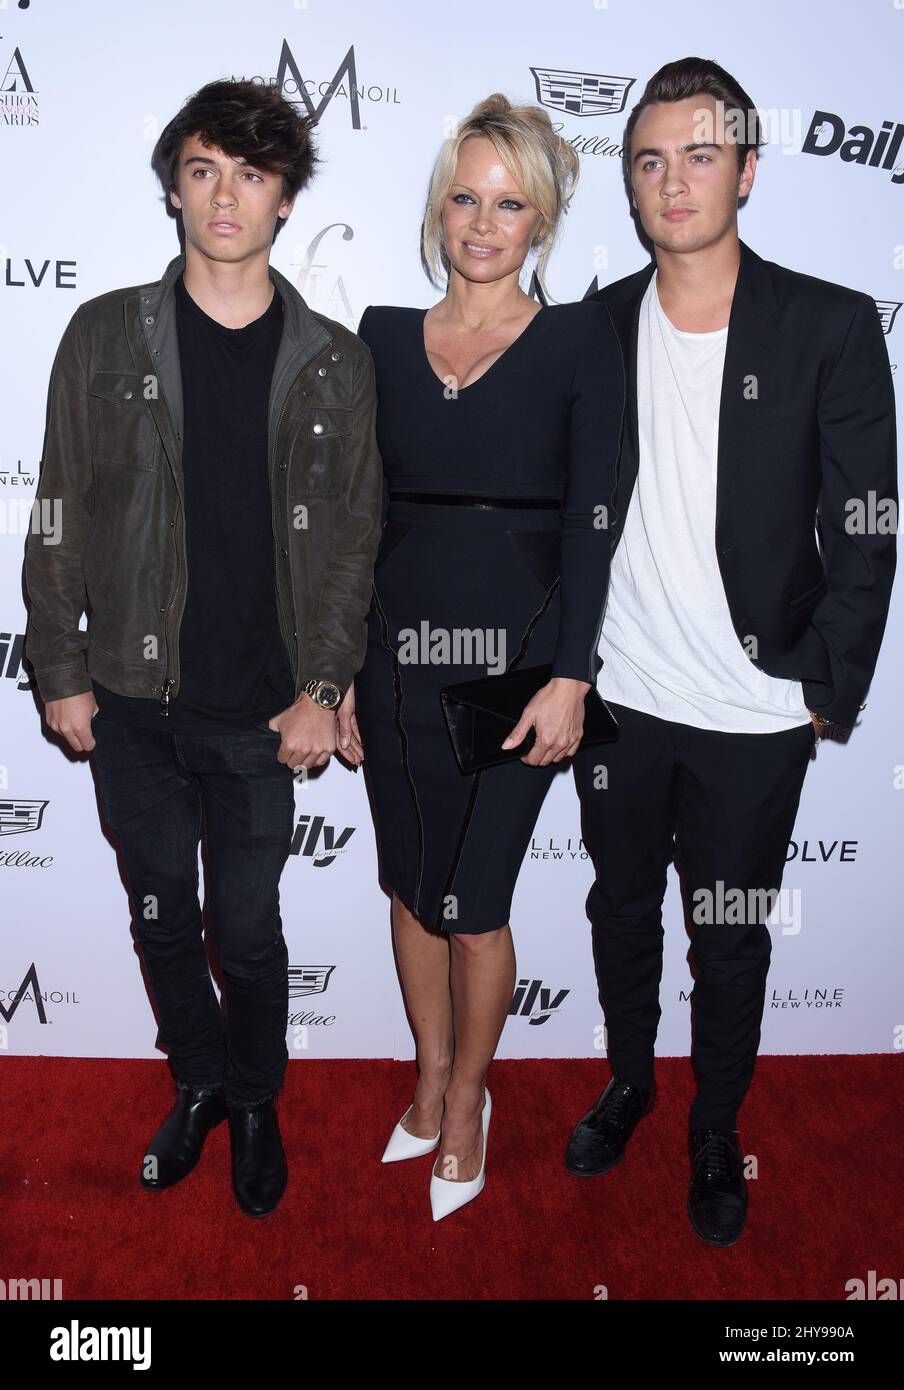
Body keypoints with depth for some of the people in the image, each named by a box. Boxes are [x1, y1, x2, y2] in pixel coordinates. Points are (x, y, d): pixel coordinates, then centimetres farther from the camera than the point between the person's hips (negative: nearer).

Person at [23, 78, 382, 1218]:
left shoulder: (335, 365, 0)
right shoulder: (106, 336, 1)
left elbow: (352, 539, 2)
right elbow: (60, 516, 2)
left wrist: (325, 687, -5)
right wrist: (61, 672, -1)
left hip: (262, 712, -1)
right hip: (133, 701, 2)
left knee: (249, 931, 9)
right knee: (162, 920, 15)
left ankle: (256, 1101, 35)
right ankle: (200, 1083, 39)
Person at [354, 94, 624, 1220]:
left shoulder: (580, 342, -2)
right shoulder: (385, 337, 7)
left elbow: (592, 521, -6)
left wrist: (570, 676, -13)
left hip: (518, 657, -3)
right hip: (398, 651, 4)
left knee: (472, 903, 2)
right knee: (410, 886, 14)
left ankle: (467, 1099, 28)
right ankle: (431, 1078, 37)